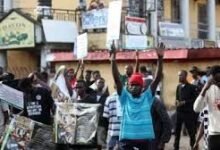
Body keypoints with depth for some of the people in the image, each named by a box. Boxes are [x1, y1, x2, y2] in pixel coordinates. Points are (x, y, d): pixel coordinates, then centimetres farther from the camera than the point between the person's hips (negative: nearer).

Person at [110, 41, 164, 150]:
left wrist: (160, 58, -12)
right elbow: (116, 78, -6)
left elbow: (157, 79, -1)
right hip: (127, 138, -1)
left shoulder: (147, 97, 7)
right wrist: (113, 58, -17)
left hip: (144, 139, 1)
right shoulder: (125, 97, 4)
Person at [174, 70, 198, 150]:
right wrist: (177, 101, -4)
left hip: (188, 112, -5)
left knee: (191, 131, 3)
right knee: (177, 130, 7)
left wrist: (184, 102, -16)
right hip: (179, 111, 5)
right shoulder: (178, 87, 10)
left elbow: (195, 99, -10)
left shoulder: (192, 87, -6)